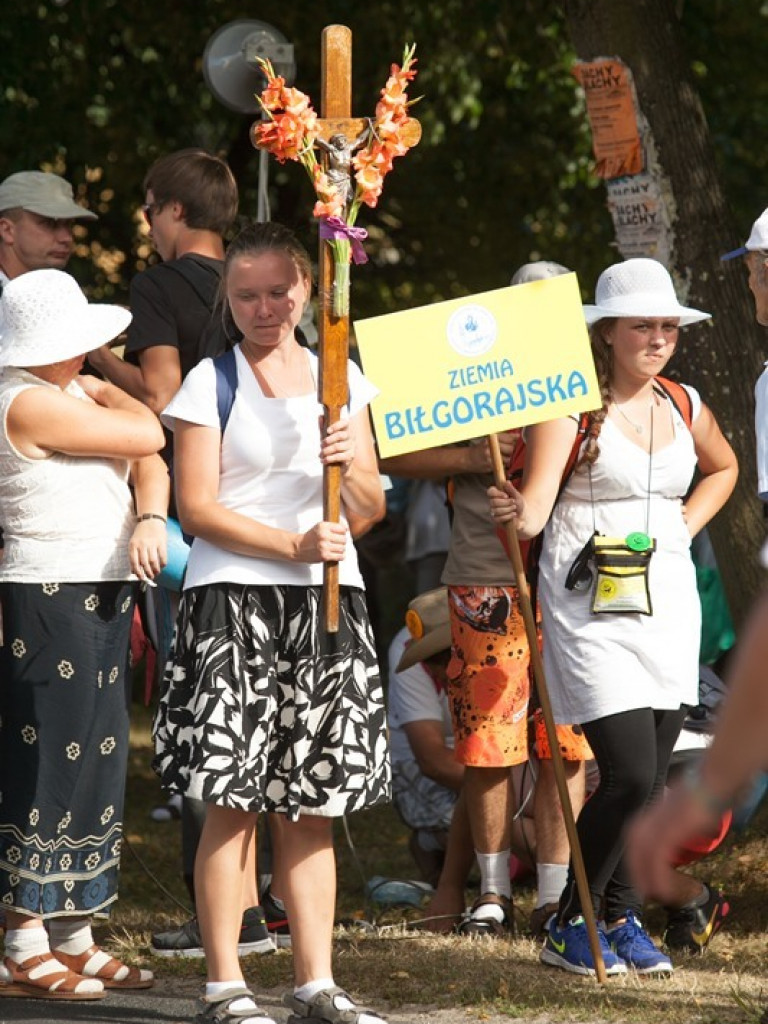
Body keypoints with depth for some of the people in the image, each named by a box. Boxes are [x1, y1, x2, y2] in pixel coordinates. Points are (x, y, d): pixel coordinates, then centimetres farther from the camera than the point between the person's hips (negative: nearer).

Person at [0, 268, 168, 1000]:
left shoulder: (72, 396, 14)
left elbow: (150, 465, 9)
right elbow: (147, 434, -15)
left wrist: (149, 519, -10)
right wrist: (106, 394, 4)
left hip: (101, 598, 10)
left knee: (95, 763, 11)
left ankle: (73, 938, 18)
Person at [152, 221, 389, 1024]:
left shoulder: (341, 379, 15)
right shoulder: (210, 383, 3)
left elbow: (371, 509, 15)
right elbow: (196, 508, -4)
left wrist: (349, 465, -7)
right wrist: (293, 545, -15)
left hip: (328, 602, 4)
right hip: (236, 601, -4)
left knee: (311, 806, 4)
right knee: (233, 801, -7)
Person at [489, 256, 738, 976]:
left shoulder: (683, 405, 9)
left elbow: (722, 467, 30)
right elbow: (537, 498, -20)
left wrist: (685, 529, 14)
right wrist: (520, 515, -43)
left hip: (667, 601, 6)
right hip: (591, 607, -6)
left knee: (651, 777, 6)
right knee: (630, 774, -14)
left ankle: (623, 918, 20)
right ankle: (570, 927, 1)